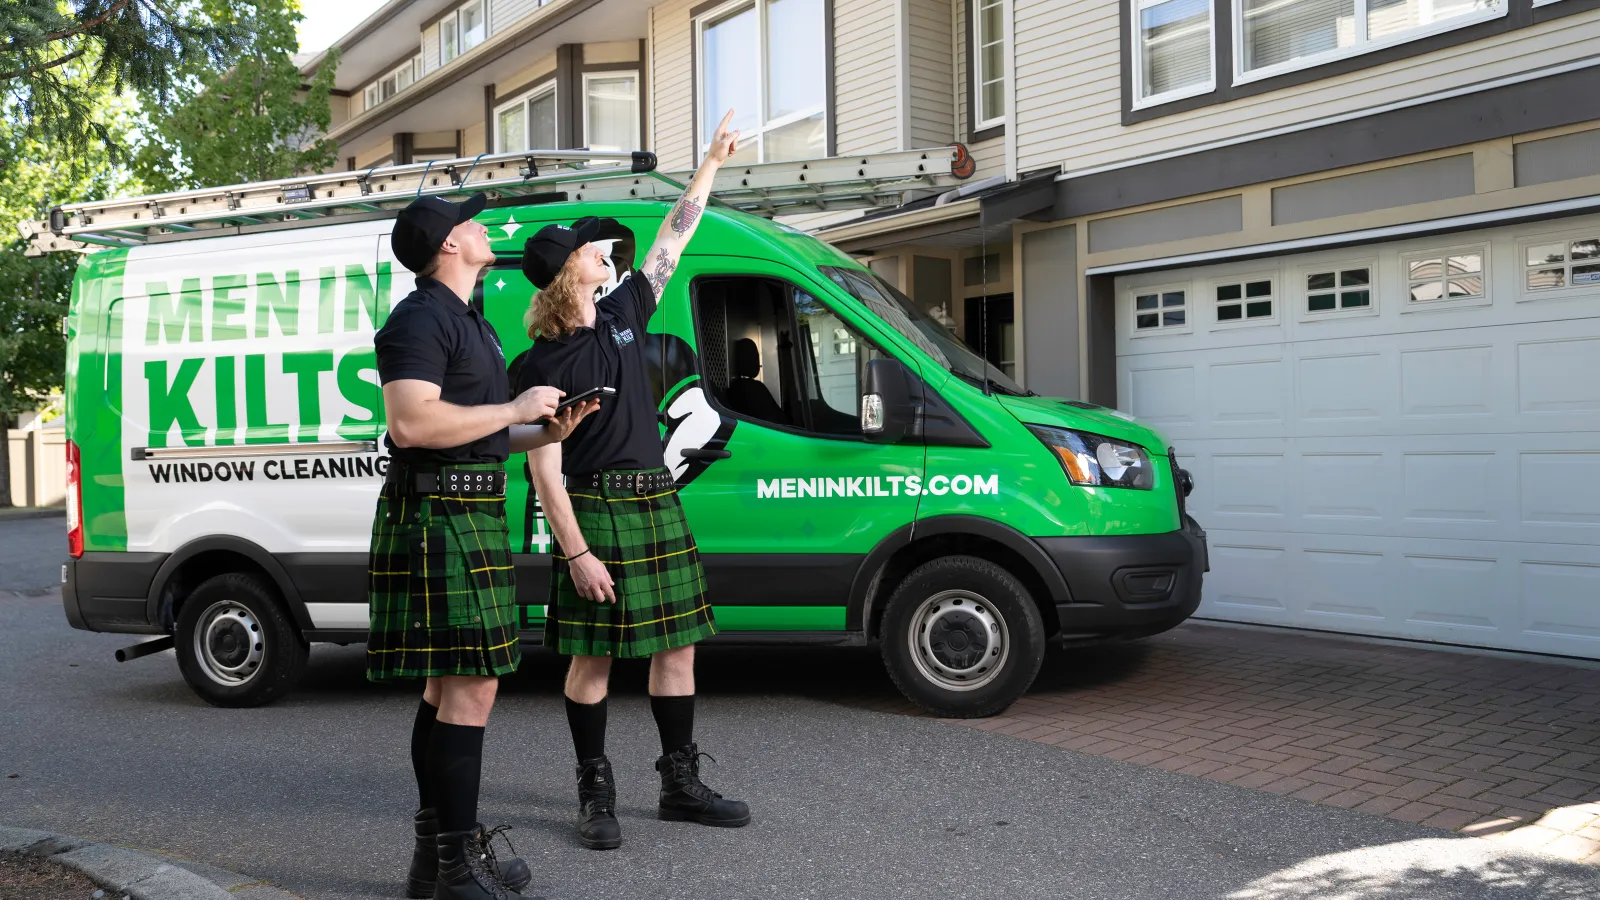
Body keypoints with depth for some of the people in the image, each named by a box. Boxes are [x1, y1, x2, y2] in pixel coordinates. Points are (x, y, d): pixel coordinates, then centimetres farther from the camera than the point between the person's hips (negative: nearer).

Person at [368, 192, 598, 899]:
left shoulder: (470, 323, 23)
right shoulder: (420, 318, -10)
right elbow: (411, 423, -23)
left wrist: (548, 432, 13)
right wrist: (516, 409, -16)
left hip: (467, 516, 11)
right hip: (440, 515, -11)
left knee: (446, 687, 13)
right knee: (471, 687, -11)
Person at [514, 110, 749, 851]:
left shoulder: (623, 313, 9)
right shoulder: (542, 364, -9)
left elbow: (674, 236, 18)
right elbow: (544, 469, -12)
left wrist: (711, 163, 22)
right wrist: (575, 552, -18)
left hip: (657, 503, 7)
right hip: (596, 509, -7)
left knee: (676, 645, 9)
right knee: (593, 658, 1)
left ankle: (680, 784, 21)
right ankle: (595, 795, 15)